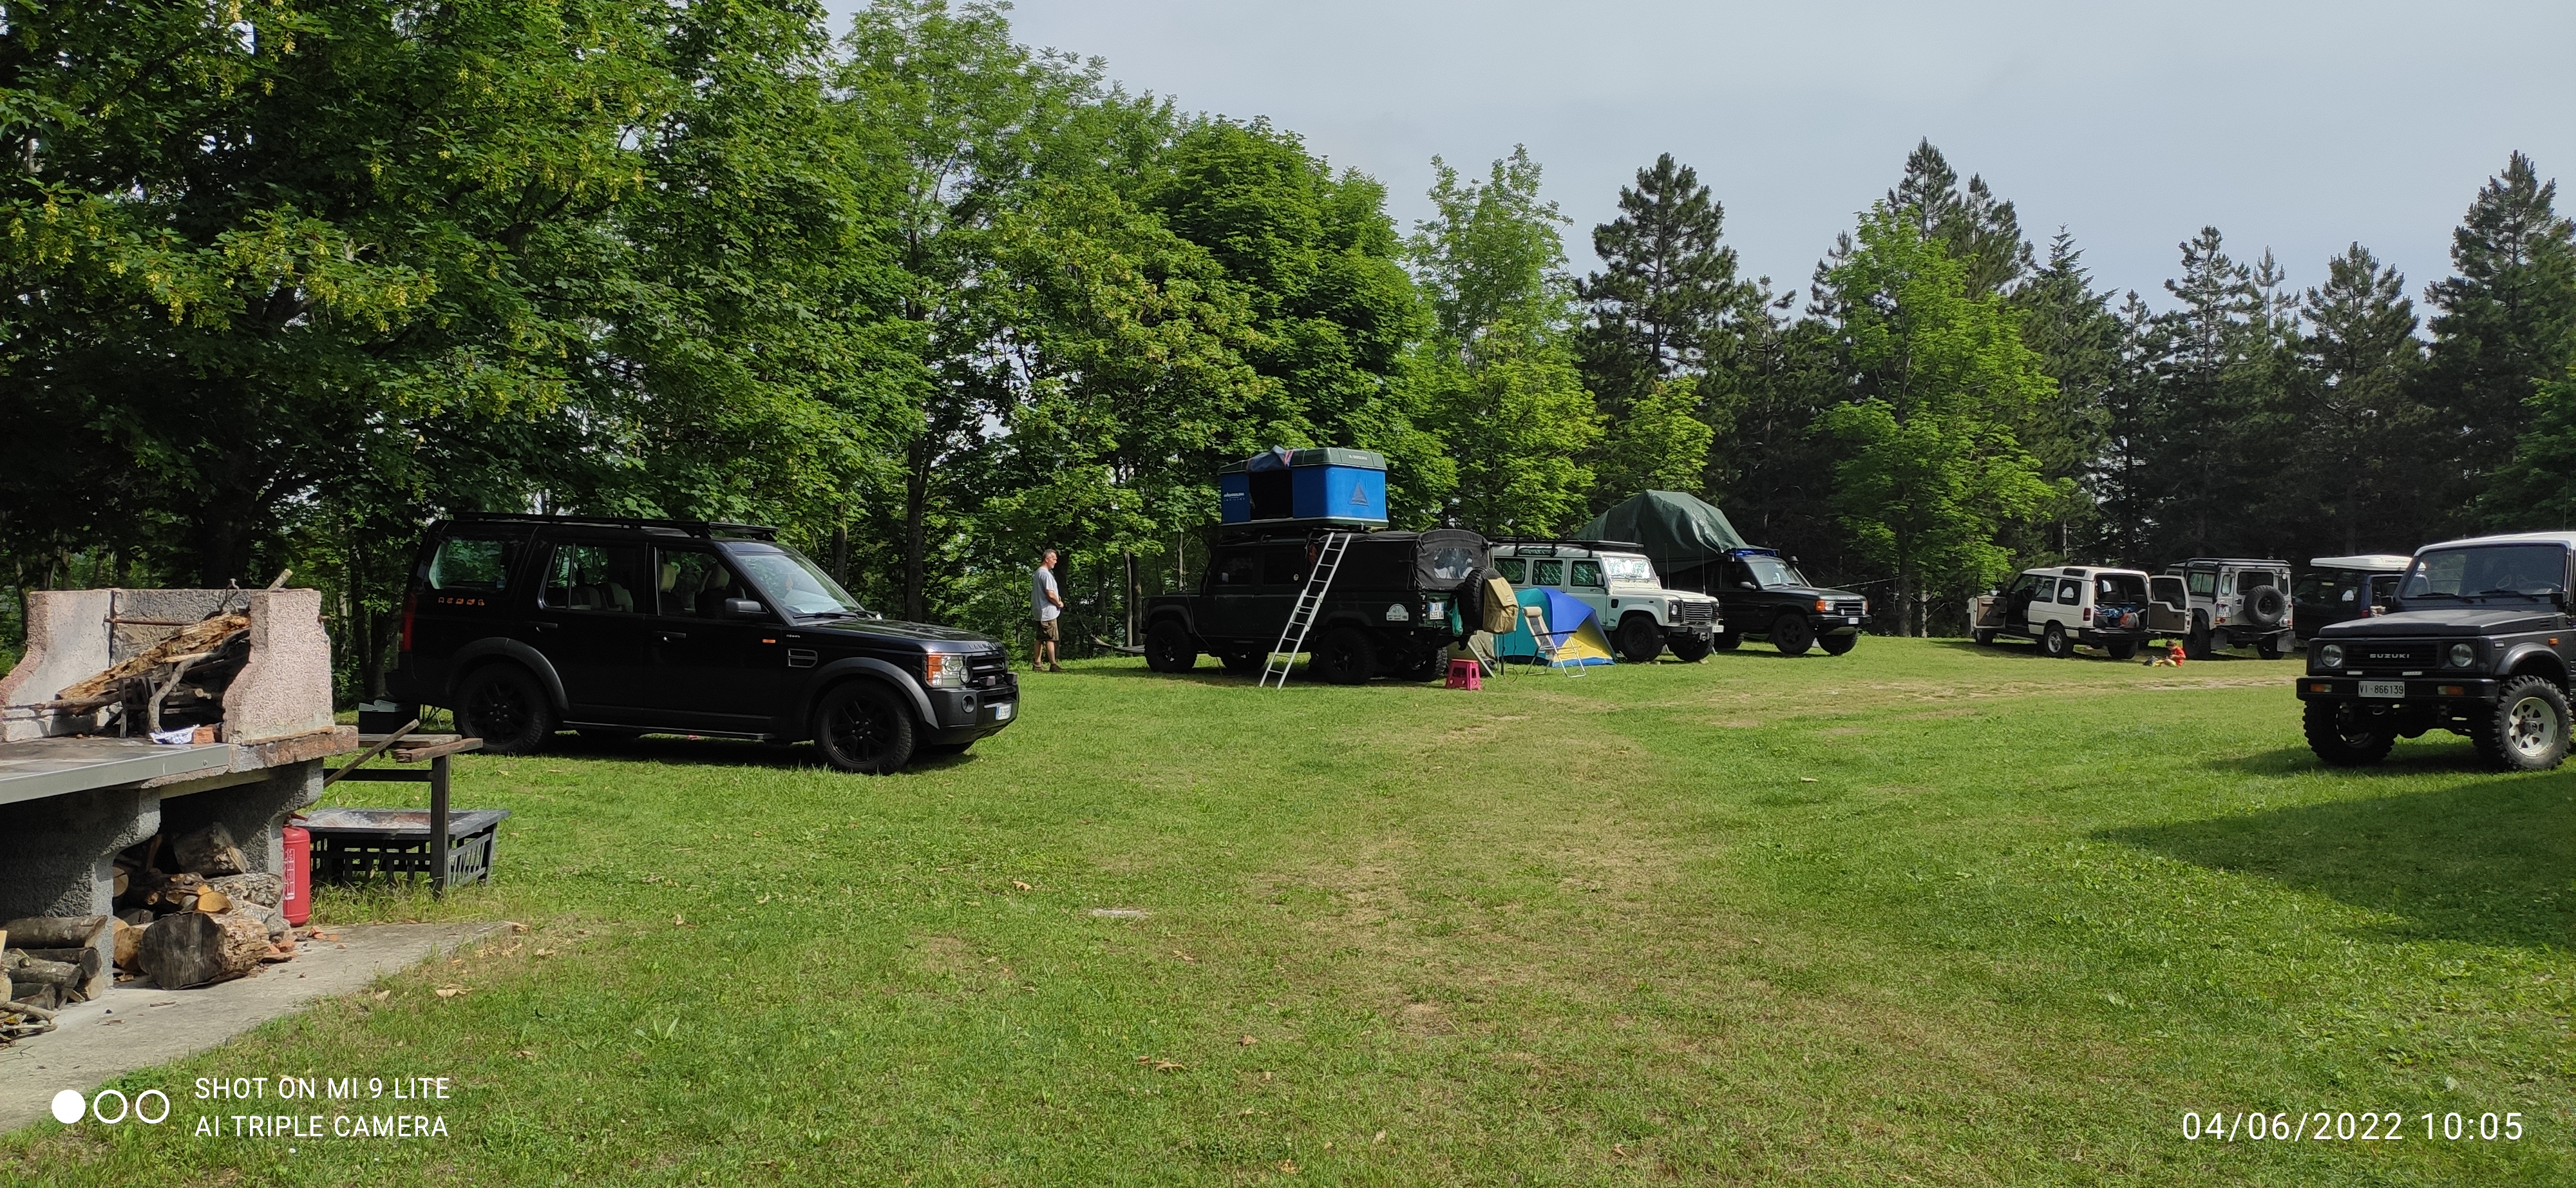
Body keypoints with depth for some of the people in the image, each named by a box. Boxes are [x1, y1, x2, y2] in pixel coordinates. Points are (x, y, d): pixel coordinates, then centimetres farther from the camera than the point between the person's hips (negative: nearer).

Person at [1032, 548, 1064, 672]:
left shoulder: (1038, 573, 16)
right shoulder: (1046, 574, -16)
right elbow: (1050, 594, -23)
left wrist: (1057, 601, 10)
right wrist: (1059, 603, -6)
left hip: (1040, 612, 10)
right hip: (1048, 611, -10)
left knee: (1041, 639, 12)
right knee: (1050, 639, -7)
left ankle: (1037, 664, 12)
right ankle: (1053, 665, -5)